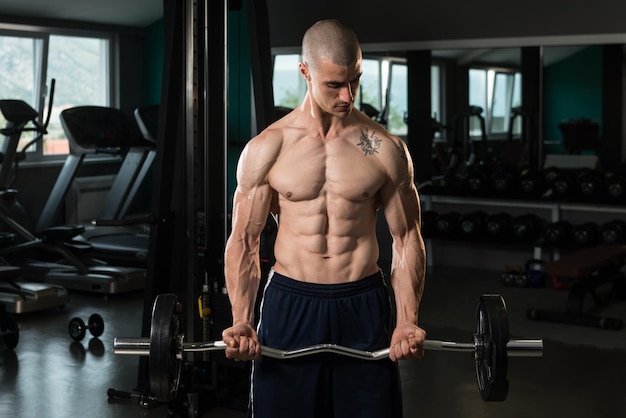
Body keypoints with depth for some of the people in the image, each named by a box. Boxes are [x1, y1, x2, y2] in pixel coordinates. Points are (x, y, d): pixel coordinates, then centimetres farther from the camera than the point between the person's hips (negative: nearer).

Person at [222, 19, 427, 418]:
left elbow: (407, 239, 3)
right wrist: (241, 320, -9)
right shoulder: (265, 149, -2)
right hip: (289, 305, 0)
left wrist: (407, 321, -6)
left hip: (364, 306, 1)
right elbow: (244, 240, 1)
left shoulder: (386, 149, -1)